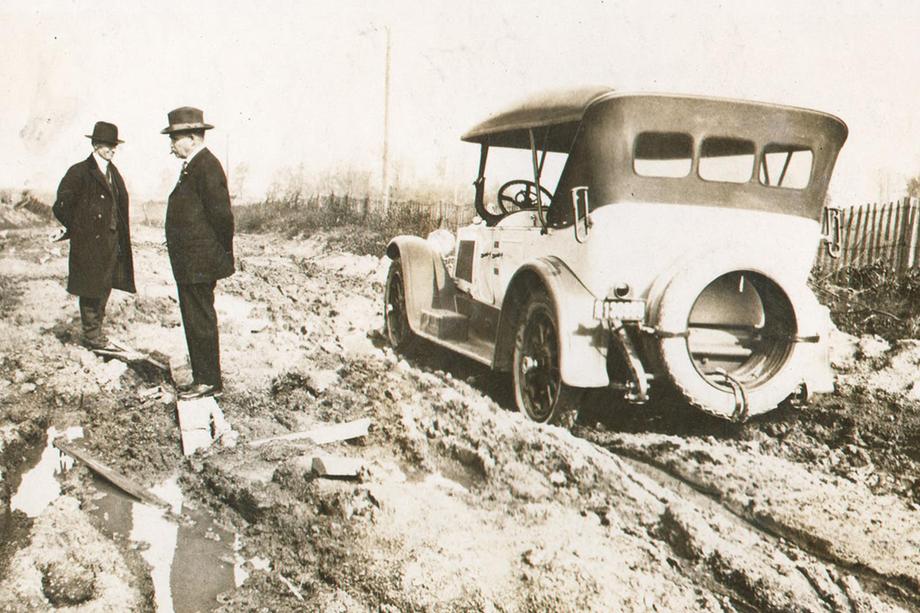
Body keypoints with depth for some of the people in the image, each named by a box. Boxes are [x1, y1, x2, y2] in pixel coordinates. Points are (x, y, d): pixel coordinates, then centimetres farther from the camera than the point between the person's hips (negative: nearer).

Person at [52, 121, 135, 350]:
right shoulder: (79, 172, -8)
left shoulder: (113, 172, 14)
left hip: (111, 240, 7)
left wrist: (121, 234, 10)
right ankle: (92, 335, 9)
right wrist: (76, 230, -4)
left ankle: (96, 334, 22)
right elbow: (61, 206, -9)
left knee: (105, 288, 11)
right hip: (89, 243, -7)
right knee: (91, 290, 0)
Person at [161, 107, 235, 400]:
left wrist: (223, 252, -10)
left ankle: (208, 381, 7)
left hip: (199, 263, -10)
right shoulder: (194, 165, 16)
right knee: (196, 321, 16)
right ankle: (203, 378, 25)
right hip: (189, 264, 10)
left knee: (200, 322, -3)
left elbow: (222, 213, -20)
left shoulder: (206, 166, -16)